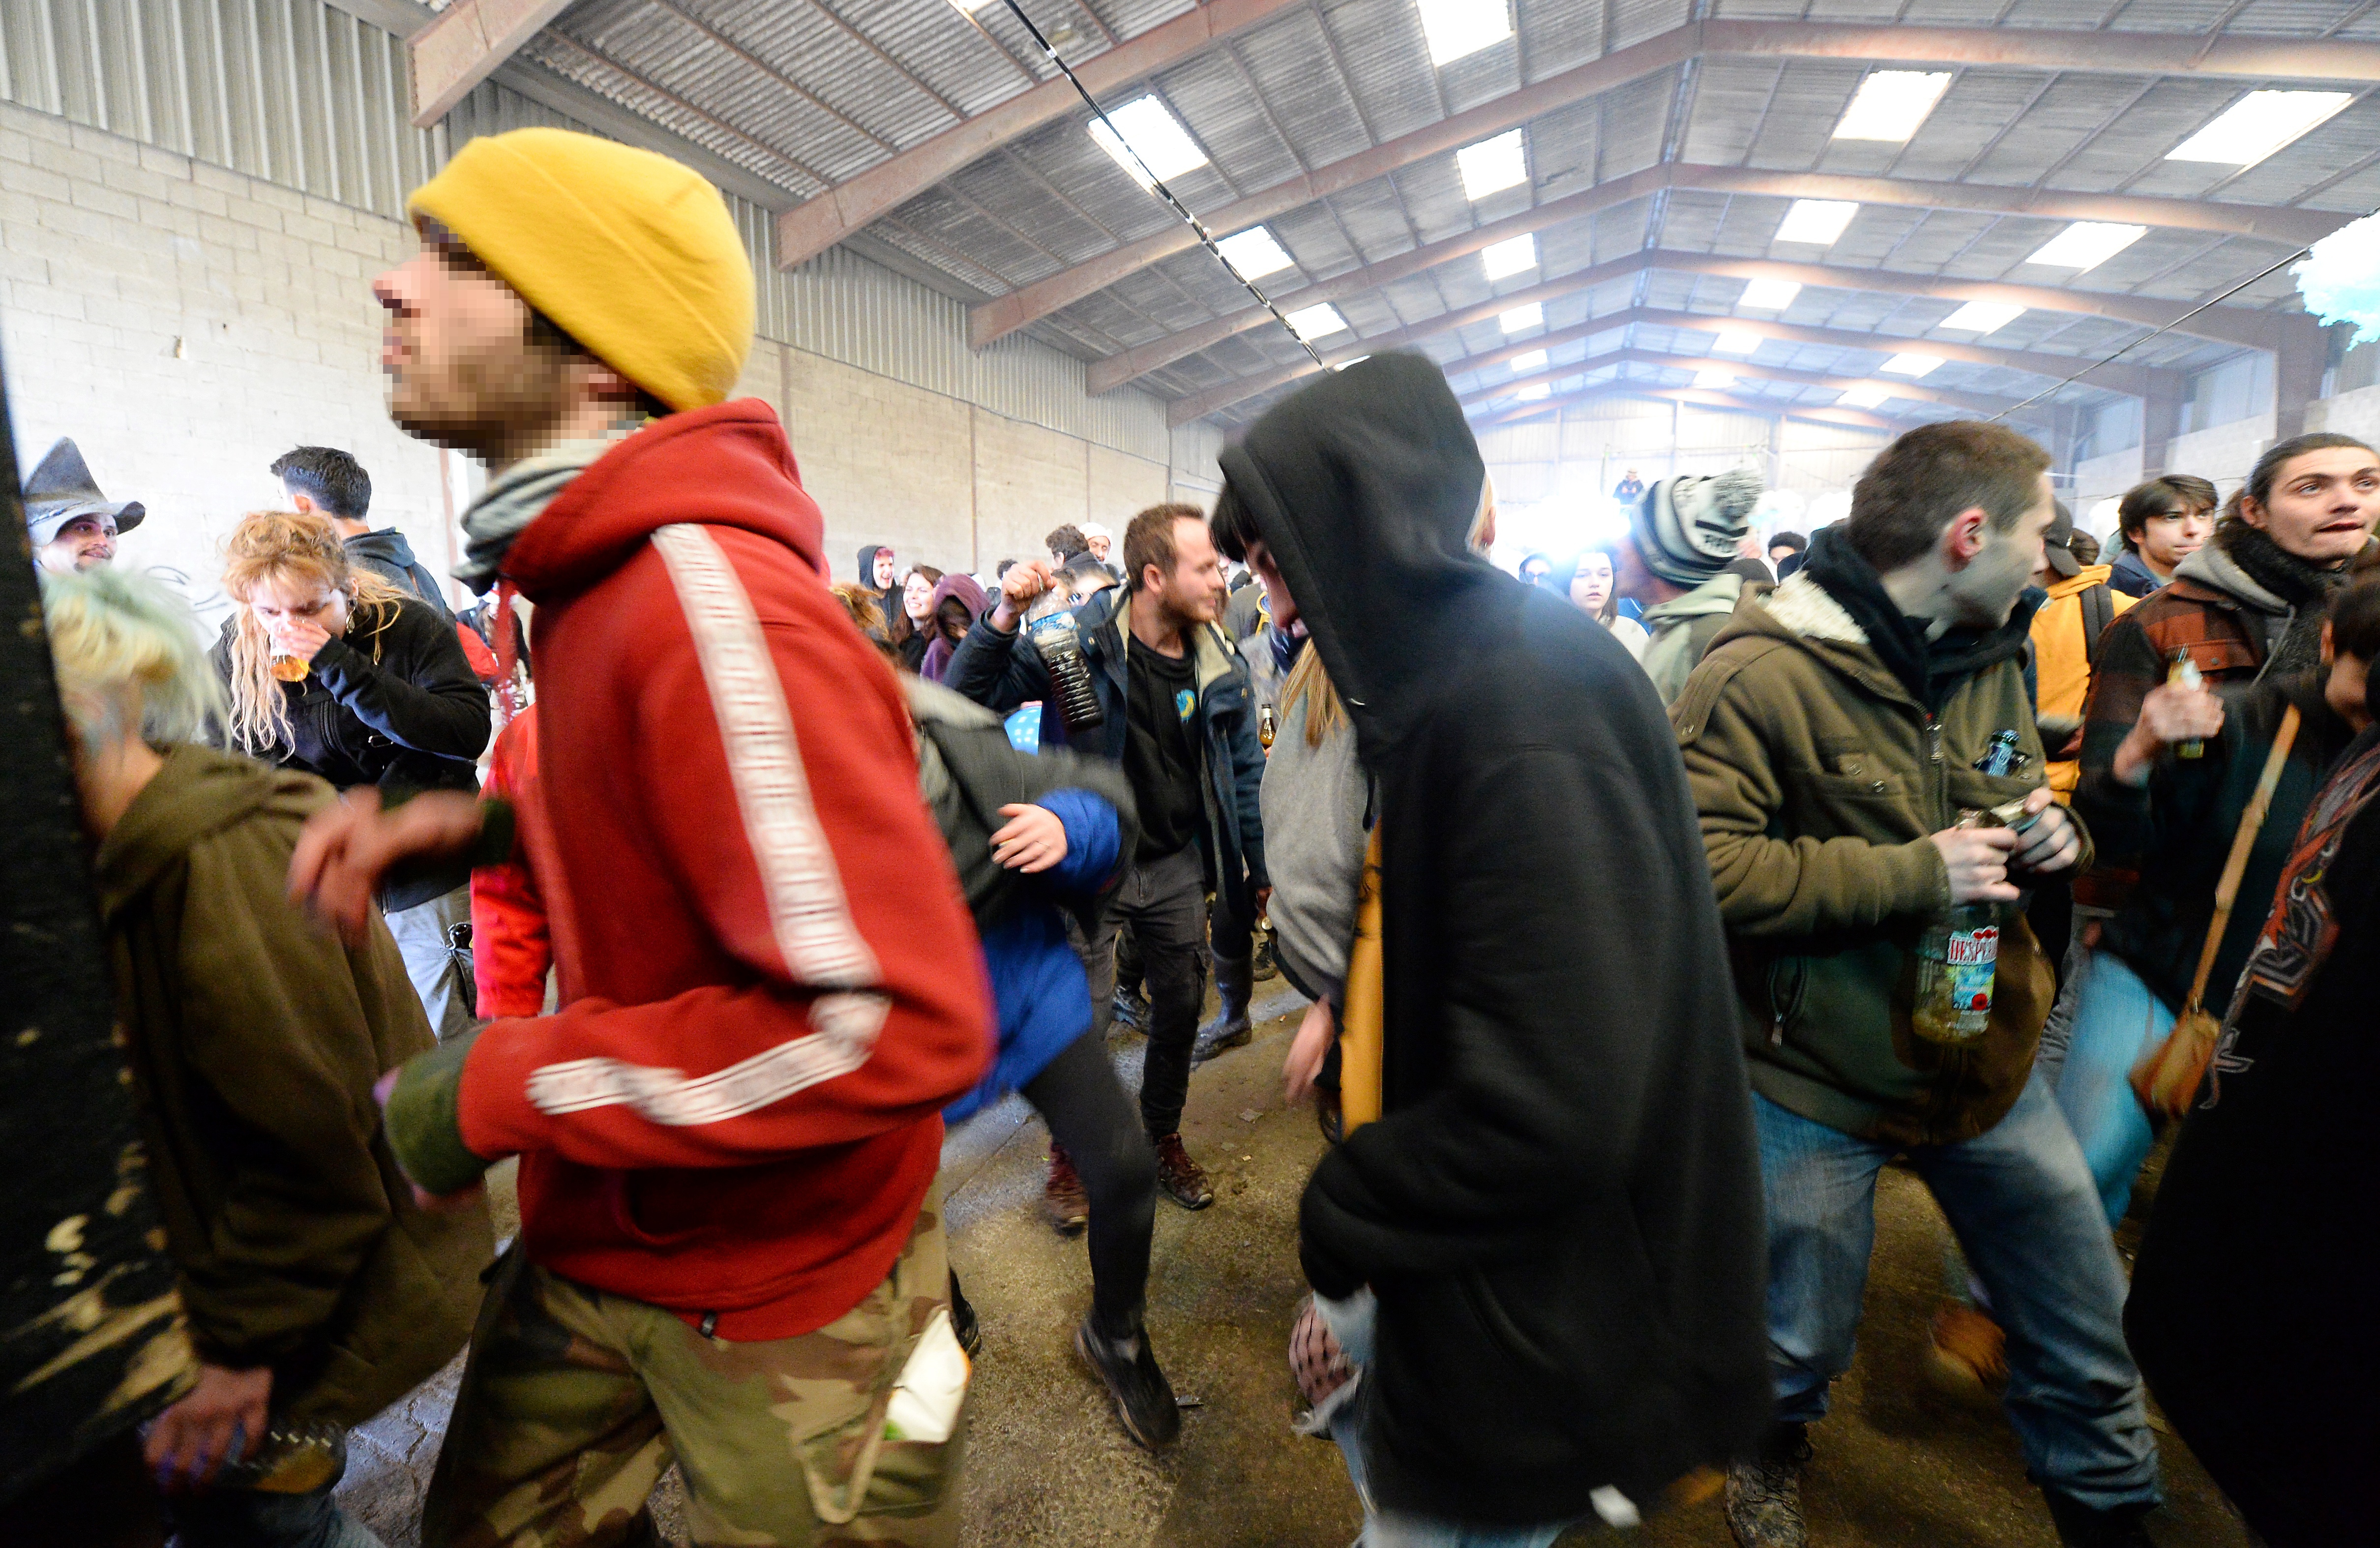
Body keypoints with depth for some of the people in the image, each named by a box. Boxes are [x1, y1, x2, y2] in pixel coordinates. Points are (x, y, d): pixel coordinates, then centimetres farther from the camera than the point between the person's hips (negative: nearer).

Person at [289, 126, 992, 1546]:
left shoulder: (710, 593, -29)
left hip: (779, 1302, -8)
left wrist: (497, 1088, -23)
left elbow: (899, 1021, -34)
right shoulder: (596, 576, 3)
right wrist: (472, 828, 0)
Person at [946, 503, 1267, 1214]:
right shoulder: (1076, 641, -15)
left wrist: (1262, 868, 9)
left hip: (1177, 864, 4)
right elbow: (968, 699, -18)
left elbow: (1245, 770, 8)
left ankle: (1164, 1139, 39)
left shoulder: (1223, 664, -2)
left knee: (1181, 1005, 15)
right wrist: (1004, 618, -33)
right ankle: (1070, 1154, 29)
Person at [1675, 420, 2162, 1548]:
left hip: (1989, 1063, 6)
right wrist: (1912, 872, -26)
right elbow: (1691, 864, -31)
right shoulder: (1763, 673, -21)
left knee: (2090, 1349, 19)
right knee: (1799, 1348, 15)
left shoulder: (1992, 661, 6)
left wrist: (2051, 837, -4)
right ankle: (1771, 1455, 48)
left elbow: (2013, 806, 20)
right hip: (1819, 1084, -6)